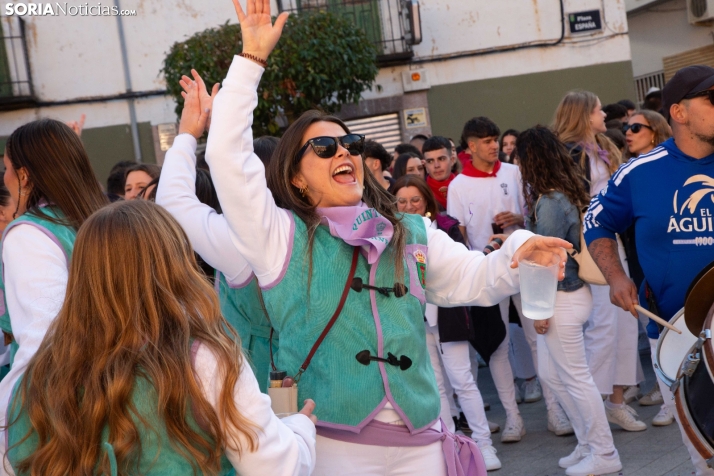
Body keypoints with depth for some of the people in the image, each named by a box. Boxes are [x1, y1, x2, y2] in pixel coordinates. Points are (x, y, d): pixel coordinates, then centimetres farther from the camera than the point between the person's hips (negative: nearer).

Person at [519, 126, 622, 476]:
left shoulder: (550, 202, -20)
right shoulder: (566, 193, 7)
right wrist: (520, 222, 22)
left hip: (562, 299, -10)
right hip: (560, 297, 10)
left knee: (575, 378, 1)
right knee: (550, 373, 17)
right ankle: (588, 444, 27)